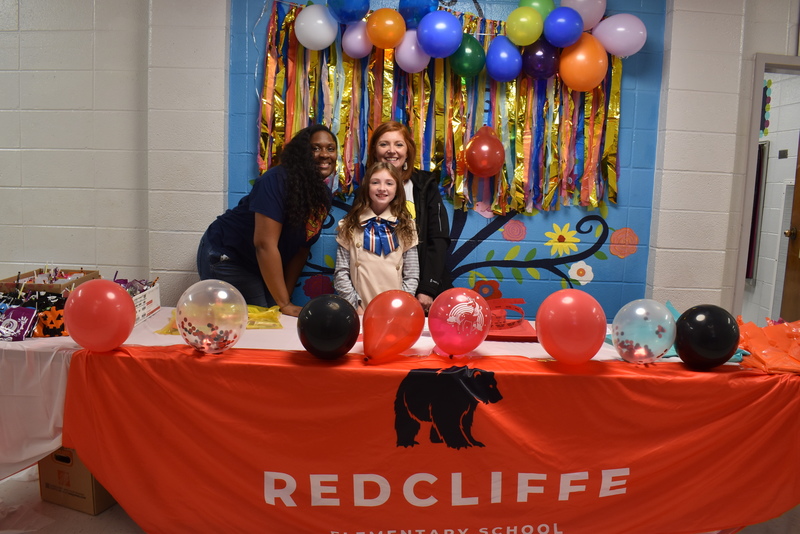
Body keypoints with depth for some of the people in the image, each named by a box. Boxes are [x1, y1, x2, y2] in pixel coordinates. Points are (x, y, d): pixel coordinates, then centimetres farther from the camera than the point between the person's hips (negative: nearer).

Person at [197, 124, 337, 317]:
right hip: (225, 256, -7)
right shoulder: (277, 180, -24)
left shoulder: (324, 194, -1)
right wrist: (285, 304, -28)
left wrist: (286, 297, -4)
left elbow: (301, 248, 2)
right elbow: (265, 244, -30)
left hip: (261, 267, 7)